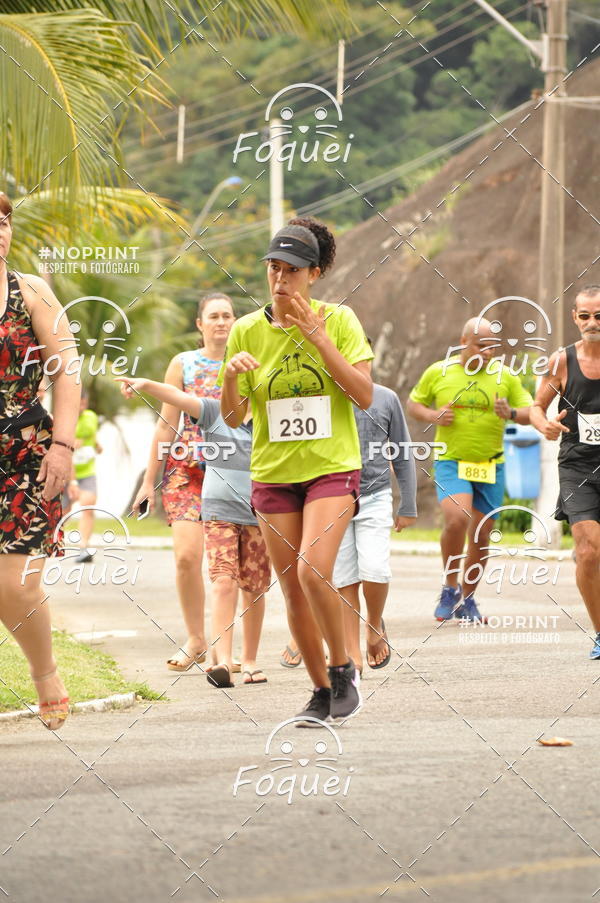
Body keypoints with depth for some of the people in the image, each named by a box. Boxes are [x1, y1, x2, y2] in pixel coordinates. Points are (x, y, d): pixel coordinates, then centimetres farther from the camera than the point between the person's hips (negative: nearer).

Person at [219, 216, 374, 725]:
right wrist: (230, 377, -16)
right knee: (293, 590, 2)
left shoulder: (338, 320, -4)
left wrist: (318, 338, -17)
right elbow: (233, 418, 5)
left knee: (313, 571, -23)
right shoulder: (248, 331, 2)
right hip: (274, 473, 3)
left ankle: (344, 668, -2)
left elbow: (364, 395, -11)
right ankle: (323, 691, 18)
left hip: (332, 469, -3)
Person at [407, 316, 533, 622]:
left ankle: (467, 600, 24)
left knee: (480, 536, 6)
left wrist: (511, 413, -16)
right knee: (457, 519, -26)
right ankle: (449, 589, -7)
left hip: (490, 467, 2)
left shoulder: (505, 376, 2)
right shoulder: (438, 373, 0)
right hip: (451, 462, -2)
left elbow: (530, 412, 6)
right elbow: (413, 404, 11)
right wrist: (432, 415, -10)